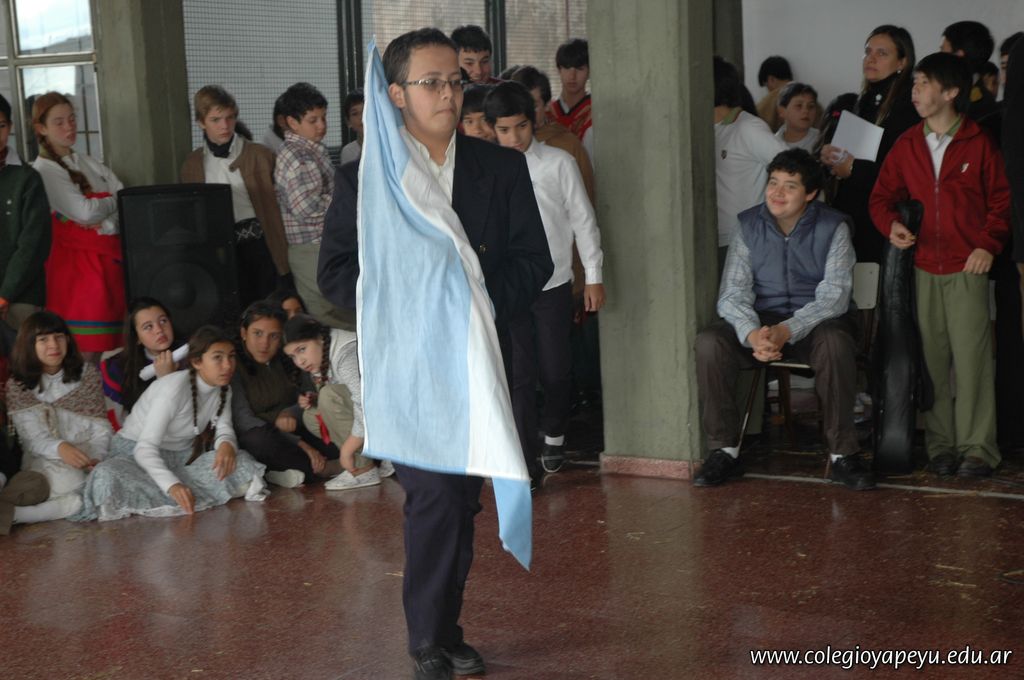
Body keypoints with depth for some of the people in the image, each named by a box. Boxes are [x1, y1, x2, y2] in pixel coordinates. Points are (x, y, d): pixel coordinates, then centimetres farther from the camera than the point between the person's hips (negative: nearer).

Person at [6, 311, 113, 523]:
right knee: (66, 480, -38)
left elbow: (100, 427, 5)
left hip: (87, 456, 3)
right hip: (45, 461, -2)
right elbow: (31, 437, -6)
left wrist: (97, 457, -17)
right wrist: (60, 448, -28)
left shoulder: (87, 374, 9)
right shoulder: (18, 385, 4)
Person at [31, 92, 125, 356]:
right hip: (78, 258, -6)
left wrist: (106, 222, -10)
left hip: (109, 254, 6)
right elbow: (84, 211, -14)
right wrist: (115, 201, 2)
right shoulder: (45, 170, -5)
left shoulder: (88, 163, 17)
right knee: (87, 347, -8)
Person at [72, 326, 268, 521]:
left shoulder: (223, 388, -4)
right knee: (107, 477, -38)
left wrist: (226, 444, -31)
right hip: (136, 453, -7)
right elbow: (145, 447, -31)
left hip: (181, 457, 7)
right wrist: (172, 485, -48)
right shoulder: (175, 388, -26)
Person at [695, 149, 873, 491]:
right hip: (762, 319, 2)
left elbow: (834, 295, -14)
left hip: (817, 322, -2)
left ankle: (842, 455, -26)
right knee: (709, 341, -26)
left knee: (835, 341, -37)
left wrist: (787, 330, -30)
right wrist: (753, 334, -27)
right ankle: (724, 449, -14)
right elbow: (732, 294, -5)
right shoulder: (749, 226, 2)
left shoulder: (833, 228, -5)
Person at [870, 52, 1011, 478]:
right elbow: (882, 196, 15)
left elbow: (1002, 200, 3)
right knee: (932, 359, 4)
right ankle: (940, 445, 12)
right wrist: (891, 225, -5)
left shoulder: (979, 144, 0)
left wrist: (988, 244, -8)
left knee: (971, 359, -7)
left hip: (967, 270, -3)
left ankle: (977, 448, -1)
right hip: (924, 270, 4)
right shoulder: (906, 146, 10)